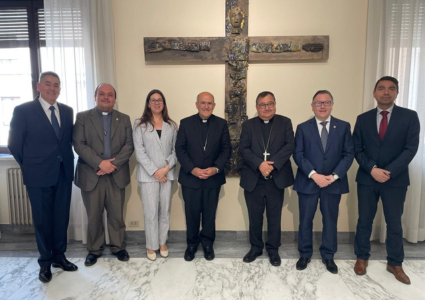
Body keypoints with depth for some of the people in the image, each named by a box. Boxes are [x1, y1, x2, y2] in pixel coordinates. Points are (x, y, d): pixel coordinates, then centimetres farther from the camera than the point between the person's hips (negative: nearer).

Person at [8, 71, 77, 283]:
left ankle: (59, 256, 30)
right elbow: (14, 144, -3)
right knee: (42, 220, 9)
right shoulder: (23, 110, -6)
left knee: (61, 217, 13)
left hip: (64, 173, 4)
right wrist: (30, 166, 3)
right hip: (39, 176, -4)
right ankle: (45, 262, 26)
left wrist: (67, 162, 5)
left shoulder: (67, 111, 7)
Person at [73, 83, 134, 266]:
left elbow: (129, 145, 0)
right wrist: (100, 163, -18)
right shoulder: (82, 117, 3)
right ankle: (94, 249, 29)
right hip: (91, 175, -1)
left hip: (117, 175, 1)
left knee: (116, 215, 10)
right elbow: (79, 144, -7)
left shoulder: (124, 119, 8)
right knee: (94, 216, 10)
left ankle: (118, 246, 28)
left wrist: (114, 164, -14)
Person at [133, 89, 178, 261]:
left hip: (167, 174, 3)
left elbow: (176, 150, 3)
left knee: (165, 210, 10)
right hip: (148, 174, -2)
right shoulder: (140, 124, 0)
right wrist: (154, 171, -12)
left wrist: (166, 168, -11)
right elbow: (139, 151, -7)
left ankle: (162, 243, 26)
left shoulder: (171, 125, 7)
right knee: (151, 212, 1)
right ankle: (151, 246, 18)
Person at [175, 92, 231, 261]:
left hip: (213, 178, 1)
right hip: (190, 177, 0)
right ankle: (192, 244, 30)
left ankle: (207, 243, 31)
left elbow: (226, 149, 0)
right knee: (192, 213, 9)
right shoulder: (185, 123, -1)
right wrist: (192, 169, -15)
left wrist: (216, 168, -14)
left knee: (210, 213, 11)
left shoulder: (221, 124, 2)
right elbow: (180, 149, -4)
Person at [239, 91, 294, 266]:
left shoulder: (285, 122, 5)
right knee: (254, 217, 13)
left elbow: (289, 145, -7)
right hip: (253, 180, 1)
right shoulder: (248, 125, 6)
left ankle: (273, 249, 29)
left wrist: (273, 163, -20)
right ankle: (256, 247, 32)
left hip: (276, 179, 0)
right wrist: (260, 164, -20)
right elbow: (244, 149, -5)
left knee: (274, 217, 11)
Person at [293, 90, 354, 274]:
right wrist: (314, 175, -17)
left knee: (330, 221, 12)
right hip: (308, 182, 0)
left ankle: (328, 256, 29)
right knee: (305, 221, 9)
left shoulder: (343, 126, 4)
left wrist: (334, 176, -13)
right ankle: (304, 255, 26)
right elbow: (298, 154, -6)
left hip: (334, 183, 1)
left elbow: (349, 154, -1)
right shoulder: (303, 128, 2)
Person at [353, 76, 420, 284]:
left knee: (394, 223, 10)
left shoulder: (409, 117, -2)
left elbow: (411, 148, -10)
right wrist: (372, 169, -15)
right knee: (364, 221, 11)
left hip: (395, 180, -1)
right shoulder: (363, 119, 4)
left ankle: (395, 264, 28)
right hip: (367, 179, 1)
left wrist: (389, 172, -18)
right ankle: (362, 257, 28)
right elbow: (357, 149, 1)